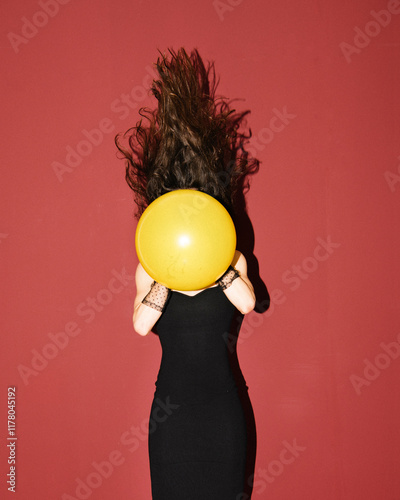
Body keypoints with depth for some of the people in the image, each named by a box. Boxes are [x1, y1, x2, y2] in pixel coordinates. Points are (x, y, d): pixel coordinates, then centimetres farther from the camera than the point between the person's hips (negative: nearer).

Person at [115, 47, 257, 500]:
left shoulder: (232, 261, -2)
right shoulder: (150, 268, -4)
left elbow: (248, 302, -22)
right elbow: (141, 324, -20)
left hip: (221, 406, 0)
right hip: (171, 406, 0)